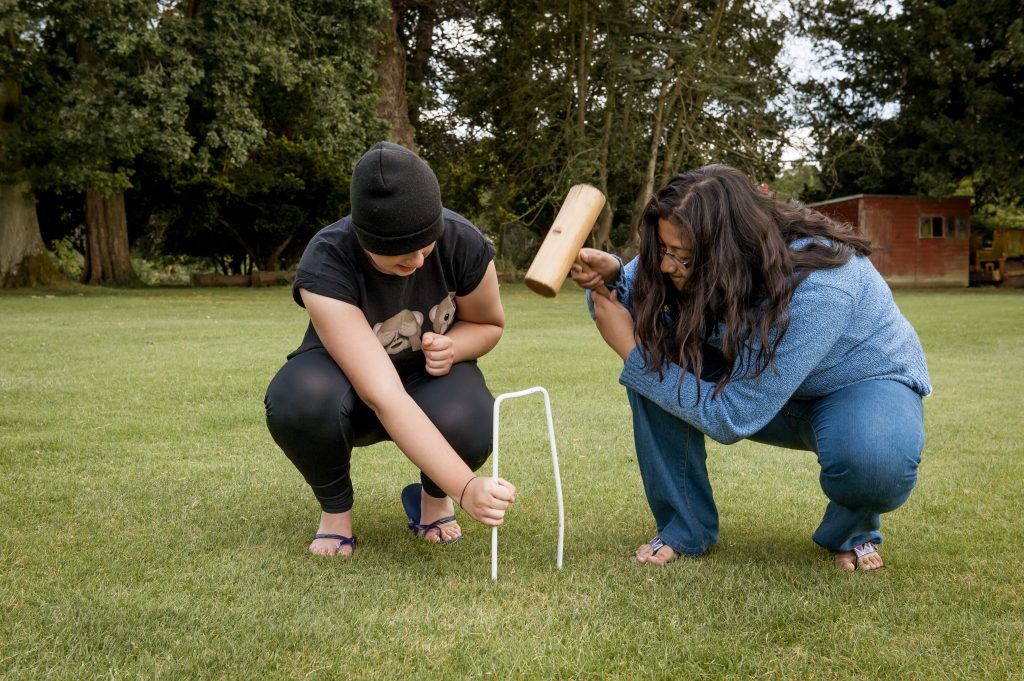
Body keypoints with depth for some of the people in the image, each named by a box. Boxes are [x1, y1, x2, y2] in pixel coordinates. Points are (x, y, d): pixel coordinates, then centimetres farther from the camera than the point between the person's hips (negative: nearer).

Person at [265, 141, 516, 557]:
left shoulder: (463, 242, -24)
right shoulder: (326, 264, -34)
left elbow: (489, 324, -1)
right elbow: (383, 395, -42)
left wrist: (452, 346, -26)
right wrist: (466, 488, -50)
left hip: (431, 374, 2)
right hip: (345, 375, -1)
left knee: (466, 426, -35)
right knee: (299, 400, -38)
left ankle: (432, 496, 3)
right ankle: (334, 508, -5)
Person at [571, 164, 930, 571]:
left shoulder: (817, 289, -38)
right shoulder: (695, 262, -20)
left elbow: (728, 419, -34)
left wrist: (631, 351, -29)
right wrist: (610, 275, -28)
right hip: (761, 381, 6)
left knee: (872, 461, -41)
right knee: (655, 347, -19)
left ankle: (852, 529, -1)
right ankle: (685, 528, -5)